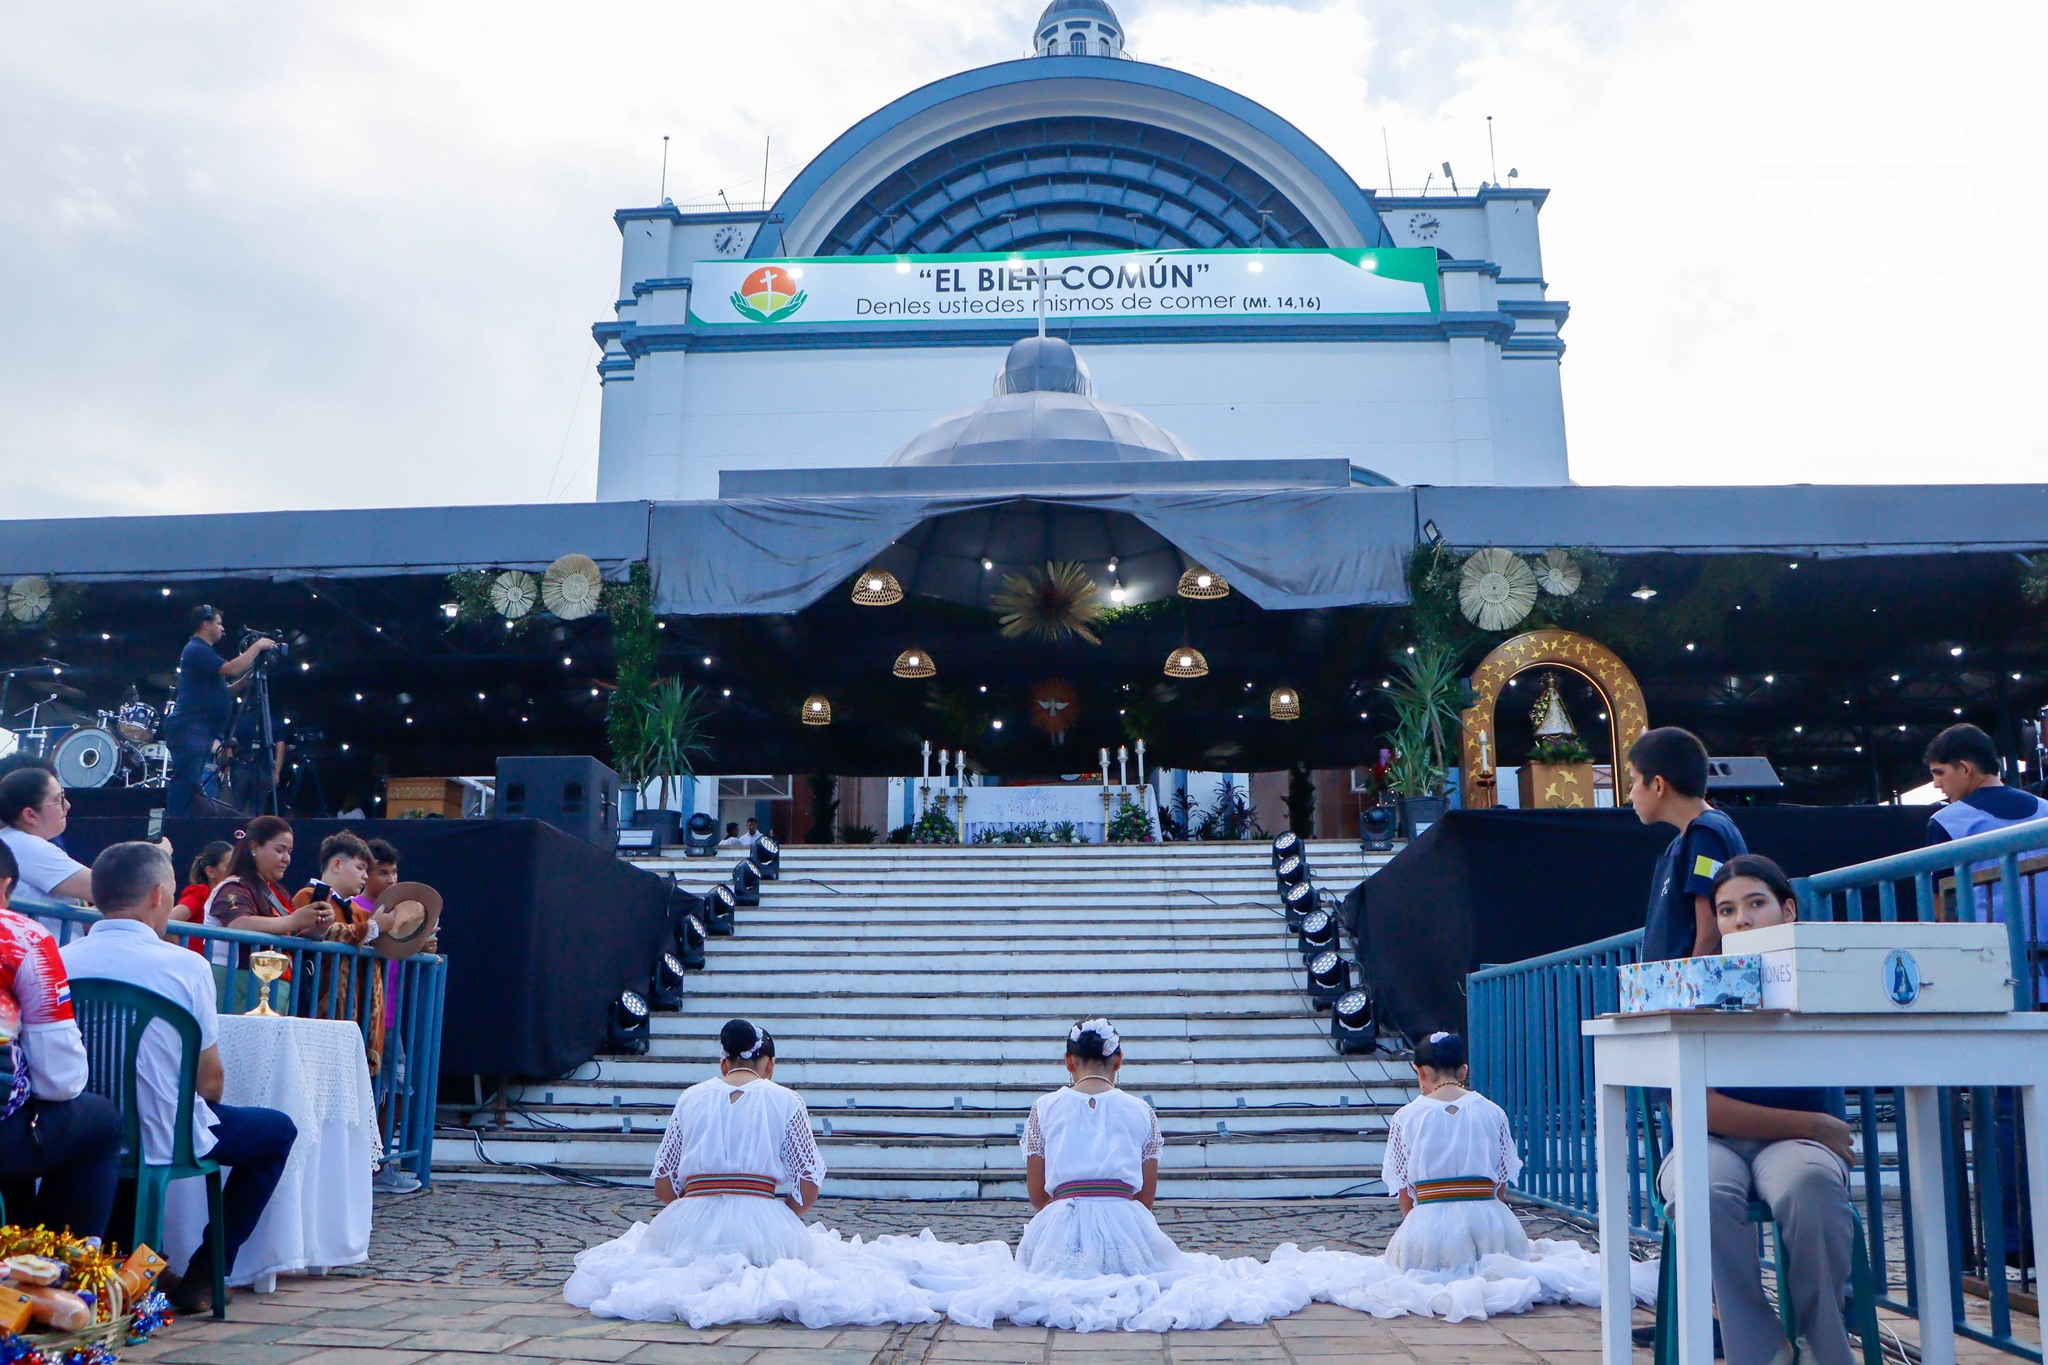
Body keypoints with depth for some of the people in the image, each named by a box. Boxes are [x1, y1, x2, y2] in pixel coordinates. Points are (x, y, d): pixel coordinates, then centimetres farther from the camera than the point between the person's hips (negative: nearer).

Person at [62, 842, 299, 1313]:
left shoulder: (62, 961, -5)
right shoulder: (184, 966, -16)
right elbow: (210, 1082, -10)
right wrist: (203, 1108, 14)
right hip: (161, 1138, -5)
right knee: (278, 1130, 19)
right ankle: (203, 1276, 15)